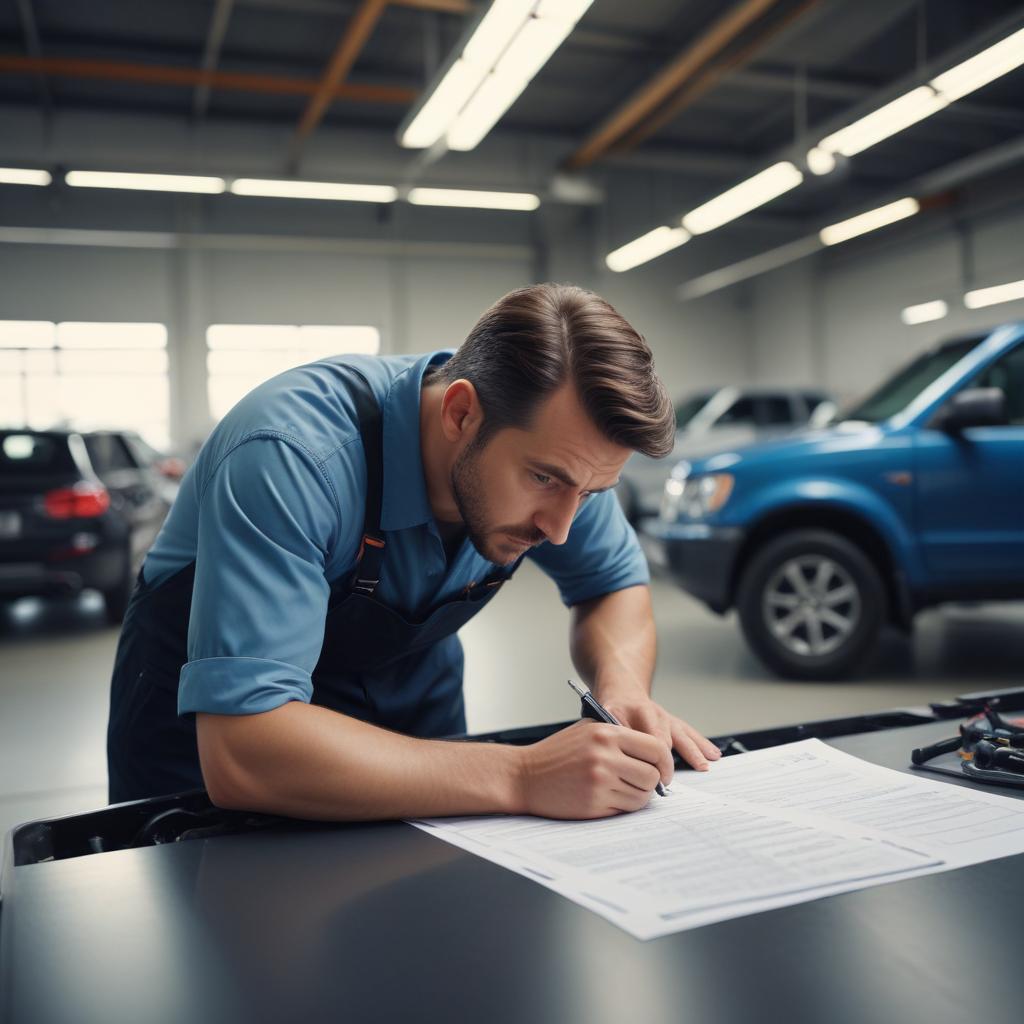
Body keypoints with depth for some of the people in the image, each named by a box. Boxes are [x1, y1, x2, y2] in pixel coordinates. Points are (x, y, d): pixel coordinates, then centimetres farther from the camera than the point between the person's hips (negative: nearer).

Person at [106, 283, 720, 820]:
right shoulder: (292, 458, -35)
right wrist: (522, 779, -43)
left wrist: (623, 687, -21)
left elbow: (616, 582, 0)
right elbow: (240, 752, -41)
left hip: (408, 699, 3)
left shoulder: (557, 447, -17)